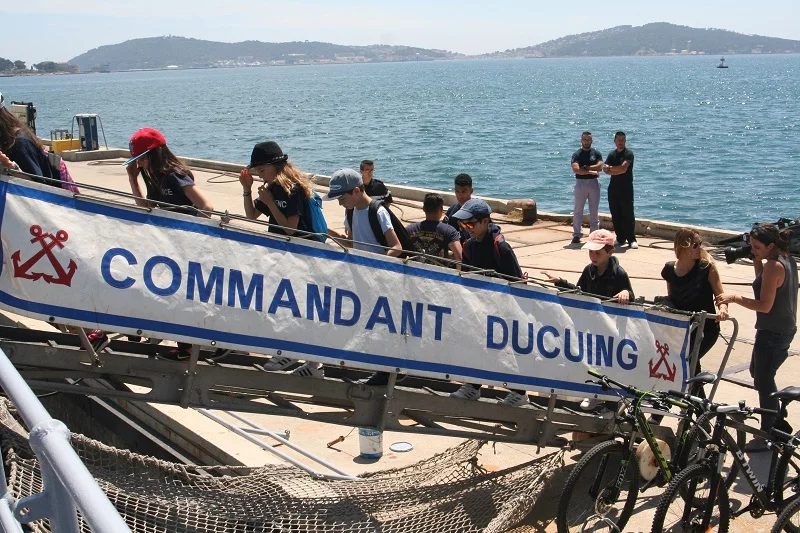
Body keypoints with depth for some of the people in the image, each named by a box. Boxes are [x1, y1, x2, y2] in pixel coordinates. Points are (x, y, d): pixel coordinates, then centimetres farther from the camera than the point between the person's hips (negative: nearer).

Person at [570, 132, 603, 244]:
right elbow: (575, 169, -14)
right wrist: (591, 171, -16)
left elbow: (600, 166, -9)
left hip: (594, 183, 1)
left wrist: (585, 168, -12)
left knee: (594, 211, 6)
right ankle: (577, 234, 1)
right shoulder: (577, 155, 2)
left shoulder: (596, 153, 8)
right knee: (578, 210, -2)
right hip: (580, 183, -1)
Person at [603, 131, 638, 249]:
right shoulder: (611, 154, 13)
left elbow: (623, 168, -17)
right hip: (613, 188, 5)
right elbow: (605, 169, -1)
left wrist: (611, 168, -4)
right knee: (615, 215, 7)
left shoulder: (629, 154, -3)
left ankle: (632, 240, -5)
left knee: (628, 215, -7)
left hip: (626, 188, -5)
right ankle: (620, 239, 15)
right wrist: (618, 171, -14)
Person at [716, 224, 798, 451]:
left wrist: (734, 298, -23)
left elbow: (765, 305, -24)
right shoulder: (788, 260, 7)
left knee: (764, 381, -1)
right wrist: (758, 263, 2)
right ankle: (779, 424, 33)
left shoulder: (773, 266, -21)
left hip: (772, 333, -11)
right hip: (785, 329, 11)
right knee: (757, 371, 24)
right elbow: (764, 286, 13)